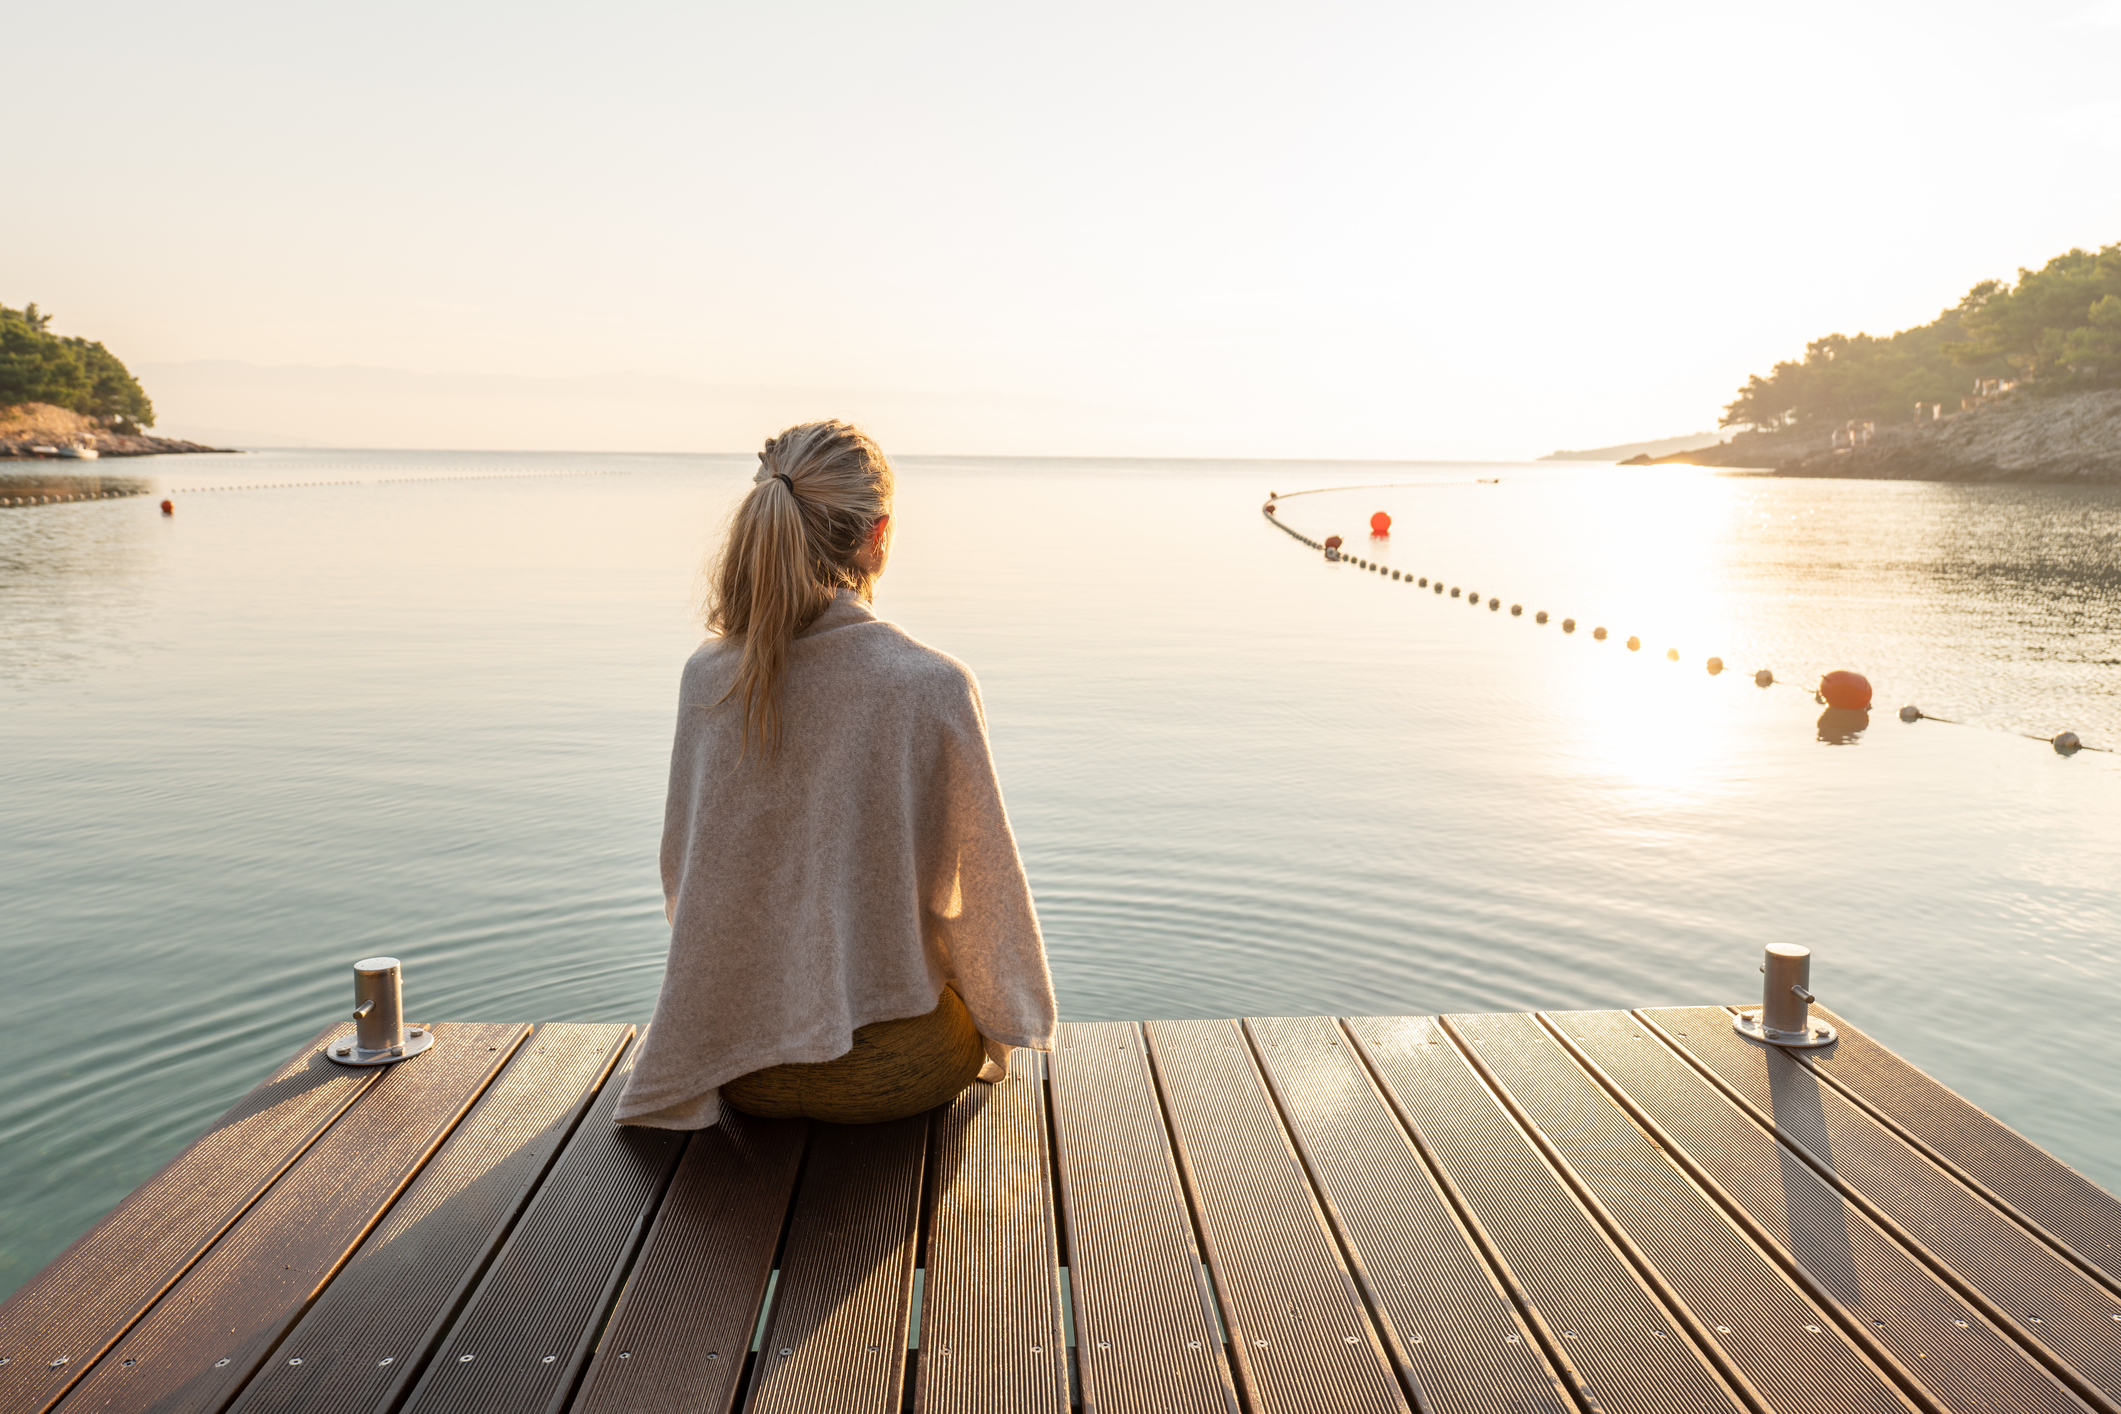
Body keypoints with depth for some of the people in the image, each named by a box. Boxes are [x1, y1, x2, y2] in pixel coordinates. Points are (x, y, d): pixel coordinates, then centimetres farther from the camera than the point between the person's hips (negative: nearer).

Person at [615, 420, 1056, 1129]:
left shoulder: (706, 677, -10)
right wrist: (1004, 1030, 10)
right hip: (891, 1072, -5)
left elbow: (681, 874, 3)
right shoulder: (935, 685, -20)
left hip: (742, 1065, 5)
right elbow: (985, 888, -10)